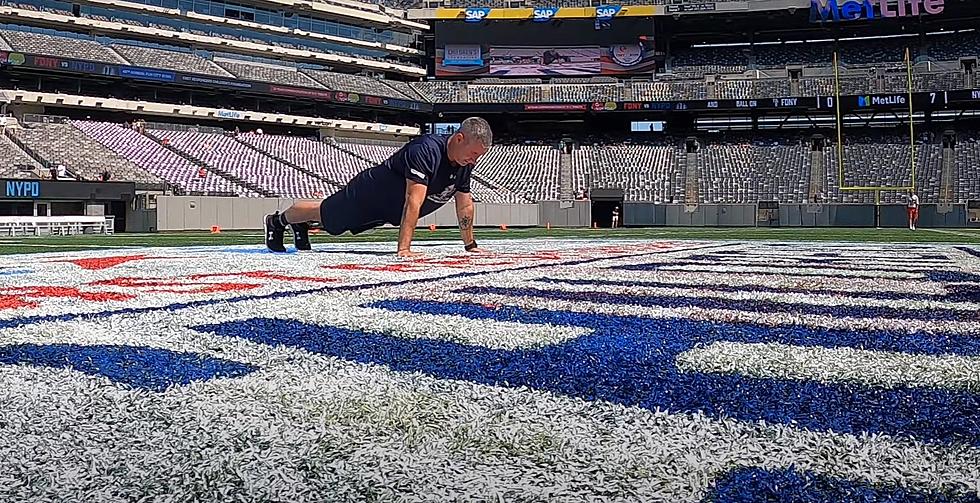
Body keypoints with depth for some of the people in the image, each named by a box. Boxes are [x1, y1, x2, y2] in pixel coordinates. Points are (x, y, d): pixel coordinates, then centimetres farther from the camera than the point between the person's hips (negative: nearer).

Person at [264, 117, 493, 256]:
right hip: (371, 193, -7)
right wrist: (404, 249, -47)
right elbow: (413, 202, -44)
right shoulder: (426, 150, -39)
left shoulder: (465, 163, -14)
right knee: (325, 213, 16)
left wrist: (470, 245, 1)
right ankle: (277, 221, 41)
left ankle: (300, 225, 52)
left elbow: (464, 205, -1)